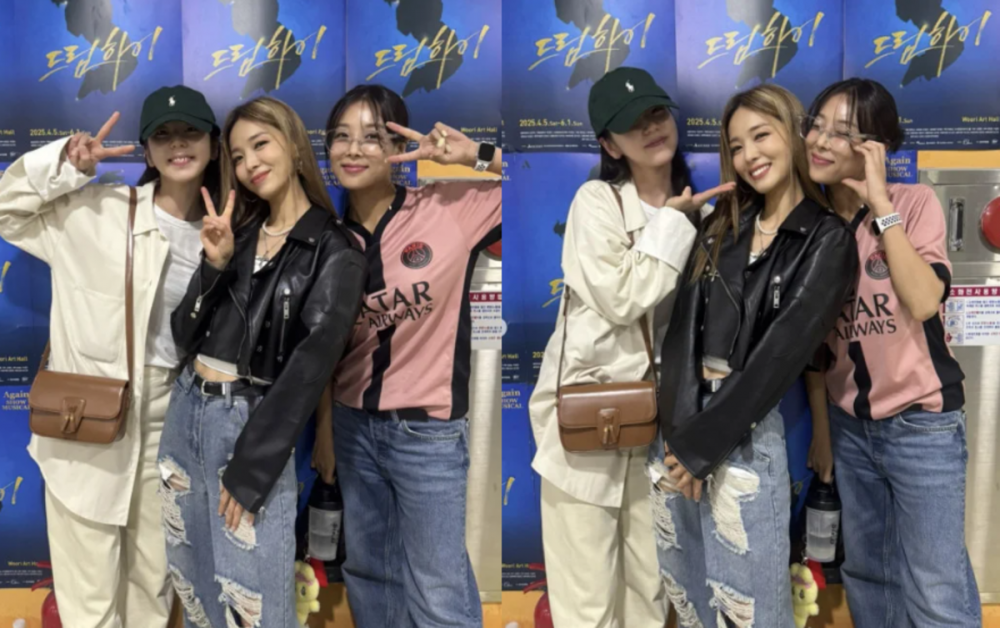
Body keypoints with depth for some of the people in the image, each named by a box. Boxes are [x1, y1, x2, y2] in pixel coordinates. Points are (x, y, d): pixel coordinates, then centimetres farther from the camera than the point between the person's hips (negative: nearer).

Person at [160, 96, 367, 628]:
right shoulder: (235, 233, 10)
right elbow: (184, 335, 5)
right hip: (185, 412, 6)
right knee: (191, 581, 18)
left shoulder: (334, 255, -8)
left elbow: (307, 371, -14)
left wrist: (250, 469, -15)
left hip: (255, 427, -6)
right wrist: (215, 264, -11)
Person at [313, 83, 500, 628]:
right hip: (353, 423, 5)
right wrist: (323, 430, 12)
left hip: (428, 430, -5)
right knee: (366, 570, 22)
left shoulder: (451, 209, -13)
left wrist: (478, 155, -22)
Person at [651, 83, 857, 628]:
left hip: (746, 429, -5)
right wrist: (681, 431, -10)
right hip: (681, 416, 5)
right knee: (683, 584, 16)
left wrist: (701, 444, -13)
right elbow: (684, 326, 2)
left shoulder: (827, 240, -5)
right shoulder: (723, 226, 11)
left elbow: (782, 353, -12)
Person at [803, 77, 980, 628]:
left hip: (921, 422, -5)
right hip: (849, 422, 5)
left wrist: (879, 202, -25)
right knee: (866, 574, 17)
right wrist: (821, 424, 11)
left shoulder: (914, 203, -11)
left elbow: (923, 302, -28)